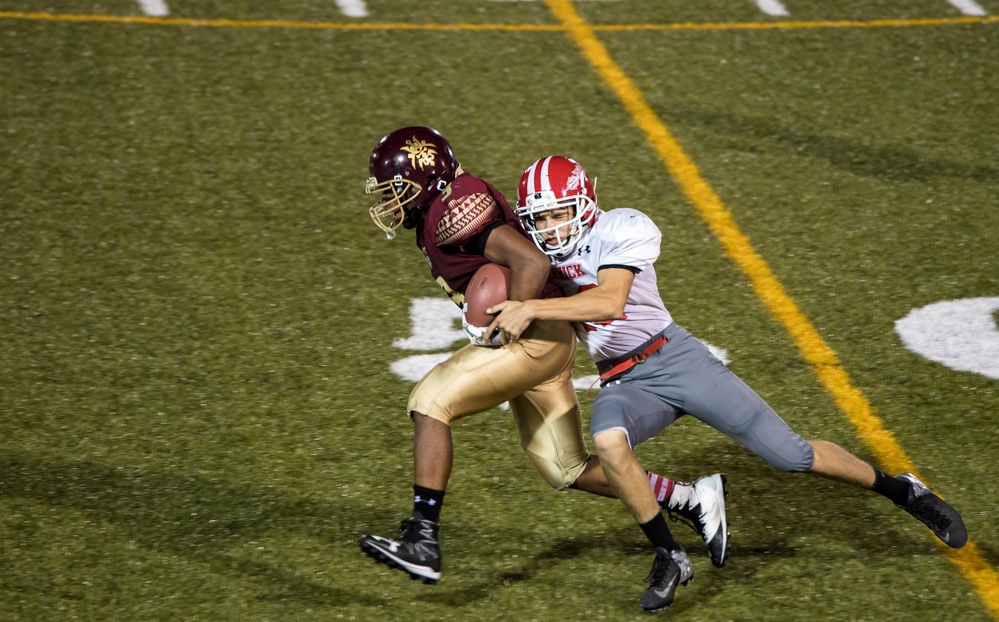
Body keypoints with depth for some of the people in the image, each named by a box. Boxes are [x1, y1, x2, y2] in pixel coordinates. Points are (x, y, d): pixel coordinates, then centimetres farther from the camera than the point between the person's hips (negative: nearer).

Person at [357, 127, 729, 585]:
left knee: (430, 401, -16)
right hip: (542, 343, 10)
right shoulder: (438, 213, 13)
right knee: (568, 470, 15)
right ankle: (693, 501, 23)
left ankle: (422, 540, -19)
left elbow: (532, 263, -27)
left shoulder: (454, 211, -18)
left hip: (534, 339, -10)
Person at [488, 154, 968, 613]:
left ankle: (901, 490, 20)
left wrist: (532, 309, -37)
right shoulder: (537, 255, 5)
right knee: (607, 440, -34)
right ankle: (668, 558, -18)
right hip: (624, 385, 4)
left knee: (789, 455, -3)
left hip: (675, 360, -4)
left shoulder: (620, 230, -16)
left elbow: (610, 301, -31)